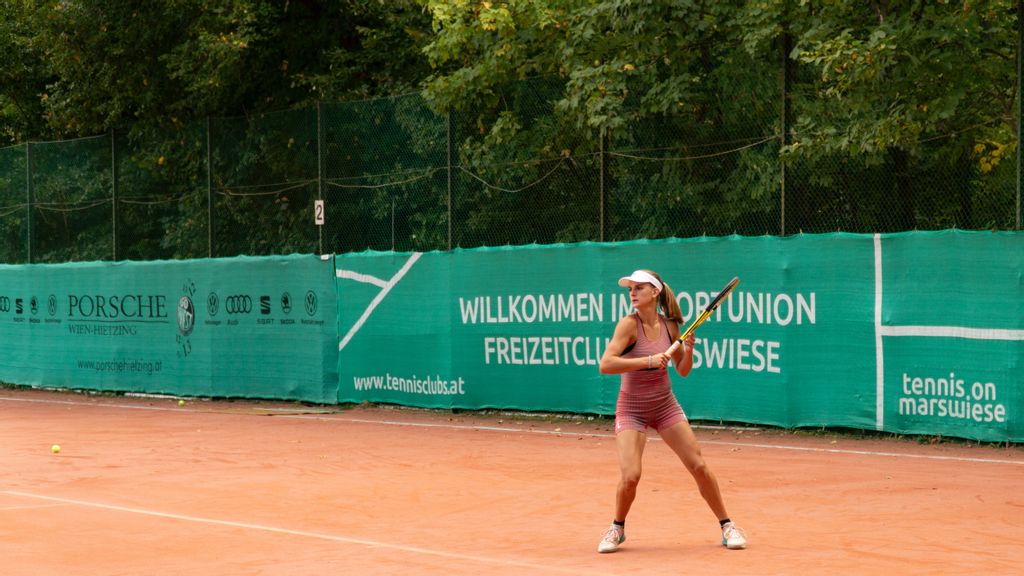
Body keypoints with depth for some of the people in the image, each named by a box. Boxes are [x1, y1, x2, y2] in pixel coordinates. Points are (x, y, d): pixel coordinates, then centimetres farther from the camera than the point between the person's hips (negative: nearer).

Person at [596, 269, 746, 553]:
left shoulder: (669, 325, -3)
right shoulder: (629, 325, -16)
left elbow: (683, 370, 8)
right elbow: (605, 365, -28)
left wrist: (689, 350, -12)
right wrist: (648, 361, -32)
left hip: (666, 406, 4)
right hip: (632, 409, -4)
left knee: (699, 467, -2)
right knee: (630, 476, -17)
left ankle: (727, 526, 14)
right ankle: (617, 529, 11)